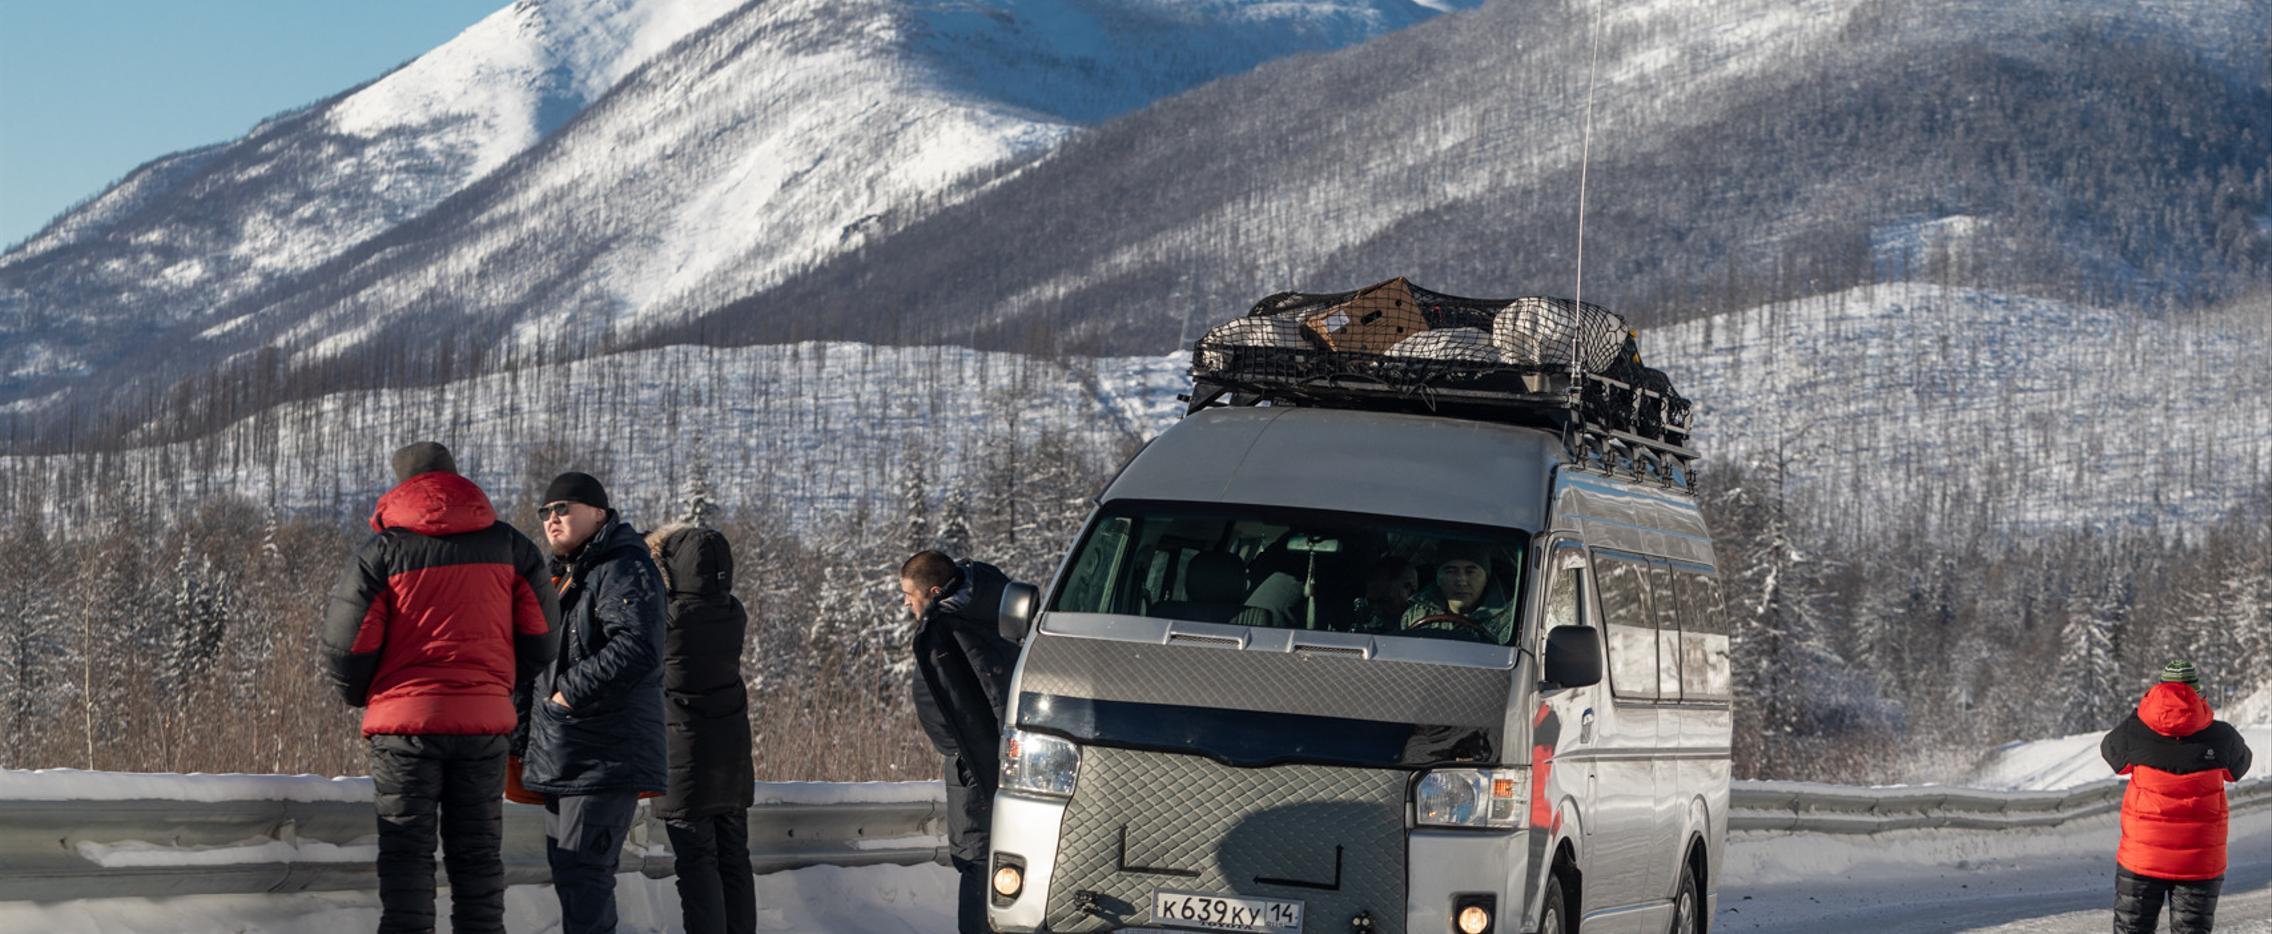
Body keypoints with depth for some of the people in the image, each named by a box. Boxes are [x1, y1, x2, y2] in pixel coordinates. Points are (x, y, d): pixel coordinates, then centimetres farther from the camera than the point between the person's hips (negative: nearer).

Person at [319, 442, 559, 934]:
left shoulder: (382, 551, -3)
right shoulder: (509, 546, 7)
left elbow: (344, 645, -5)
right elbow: (542, 636, 8)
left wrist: (363, 694, 14)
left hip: (406, 720, -3)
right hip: (484, 721, 3)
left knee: (406, 856, 2)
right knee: (477, 856, 9)